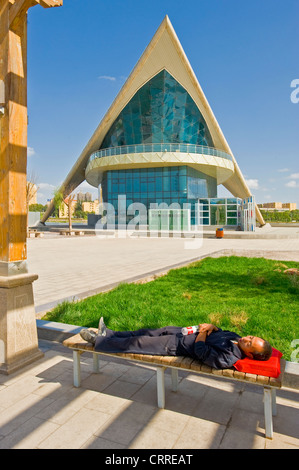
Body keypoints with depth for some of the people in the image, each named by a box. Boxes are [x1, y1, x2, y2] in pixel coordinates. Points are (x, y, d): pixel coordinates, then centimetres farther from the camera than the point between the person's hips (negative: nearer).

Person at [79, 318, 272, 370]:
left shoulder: (228, 359, -28)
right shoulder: (236, 338, -3)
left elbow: (201, 352, -28)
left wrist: (203, 332, -15)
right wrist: (212, 326, -5)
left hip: (178, 345, -8)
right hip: (183, 331, 8)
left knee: (135, 343, -1)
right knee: (148, 332, 15)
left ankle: (98, 341, 19)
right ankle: (108, 334, 34)